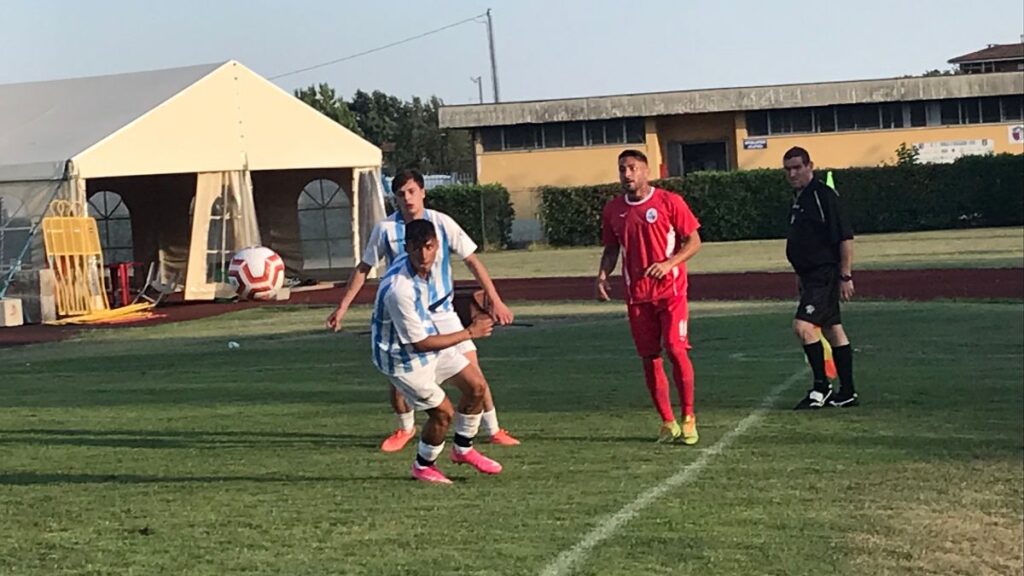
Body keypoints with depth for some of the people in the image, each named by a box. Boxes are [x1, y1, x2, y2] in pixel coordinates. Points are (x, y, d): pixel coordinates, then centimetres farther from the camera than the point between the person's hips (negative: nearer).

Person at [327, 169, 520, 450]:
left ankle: (493, 429, 10)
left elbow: (472, 261, -2)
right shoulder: (385, 229, -7)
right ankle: (405, 429, 25)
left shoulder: (442, 223, -8)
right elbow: (363, 269, 4)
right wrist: (342, 307, 1)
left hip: (443, 312, 0)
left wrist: (495, 300, -5)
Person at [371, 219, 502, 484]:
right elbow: (420, 344, -29)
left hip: (428, 337, 8)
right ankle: (423, 467, 20)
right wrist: (470, 333, -22)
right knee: (443, 412, -6)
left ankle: (463, 449, 27)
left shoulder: (424, 266, -11)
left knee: (476, 385, 7)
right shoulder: (399, 289, -37)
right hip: (403, 358, -8)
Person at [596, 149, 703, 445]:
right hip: (637, 295, 4)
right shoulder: (613, 209, 8)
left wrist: (669, 263, -18)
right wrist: (603, 275, -1)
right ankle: (667, 422, 14)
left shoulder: (669, 202, -4)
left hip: (670, 290, -4)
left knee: (676, 350, -12)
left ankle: (688, 418, 1)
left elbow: (693, 241, -3)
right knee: (649, 357, 4)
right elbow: (611, 249, 18)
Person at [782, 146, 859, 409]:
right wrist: (800, 275, 23)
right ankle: (847, 393, 15)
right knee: (833, 330, 11)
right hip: (811, 276, 10)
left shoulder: (824, 195, -13)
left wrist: (846, 276, -18)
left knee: (803, 324, -17)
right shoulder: (798, 198, 14)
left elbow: (845, 238, -16)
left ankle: (821, 386, -7)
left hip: (825, 275, -10)